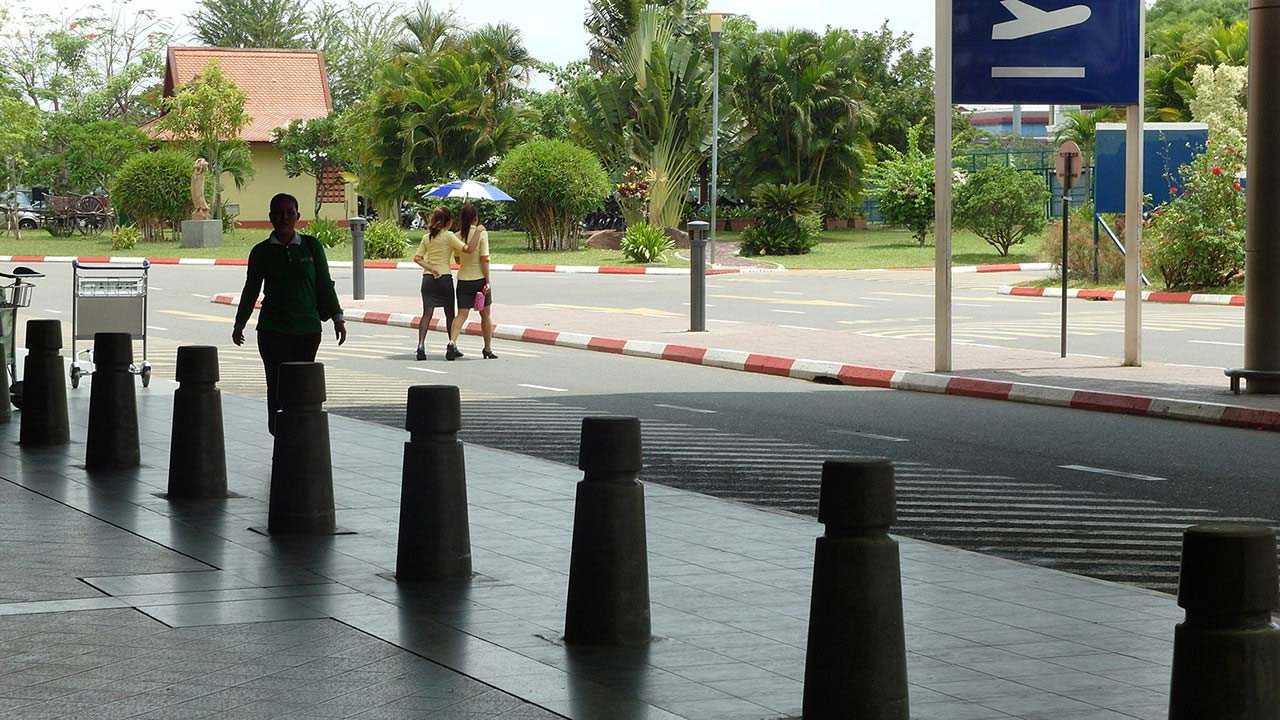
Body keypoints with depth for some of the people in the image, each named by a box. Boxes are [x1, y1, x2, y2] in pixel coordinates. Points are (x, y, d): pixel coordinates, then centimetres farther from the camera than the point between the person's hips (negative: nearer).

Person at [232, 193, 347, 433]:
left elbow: (324, 285, 9)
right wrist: (240, 324, 17)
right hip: (273, 330, 0)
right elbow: (251, 289, 13)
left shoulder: (311, 246, 5)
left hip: (308, 328, 0)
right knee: (277, 386, -7)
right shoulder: (262, 251, 4)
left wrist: (337, 318, 5)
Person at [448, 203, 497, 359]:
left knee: (462, 314, 0)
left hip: (463, 280, 3)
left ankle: (452, 341, -23)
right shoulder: (481, 233, -10)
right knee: (485, 315, 12)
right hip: (479, 278, -3)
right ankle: (488, 349, 21)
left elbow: (458, 260, 10)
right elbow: (484, 259, -14)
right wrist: (487, 282, -11)